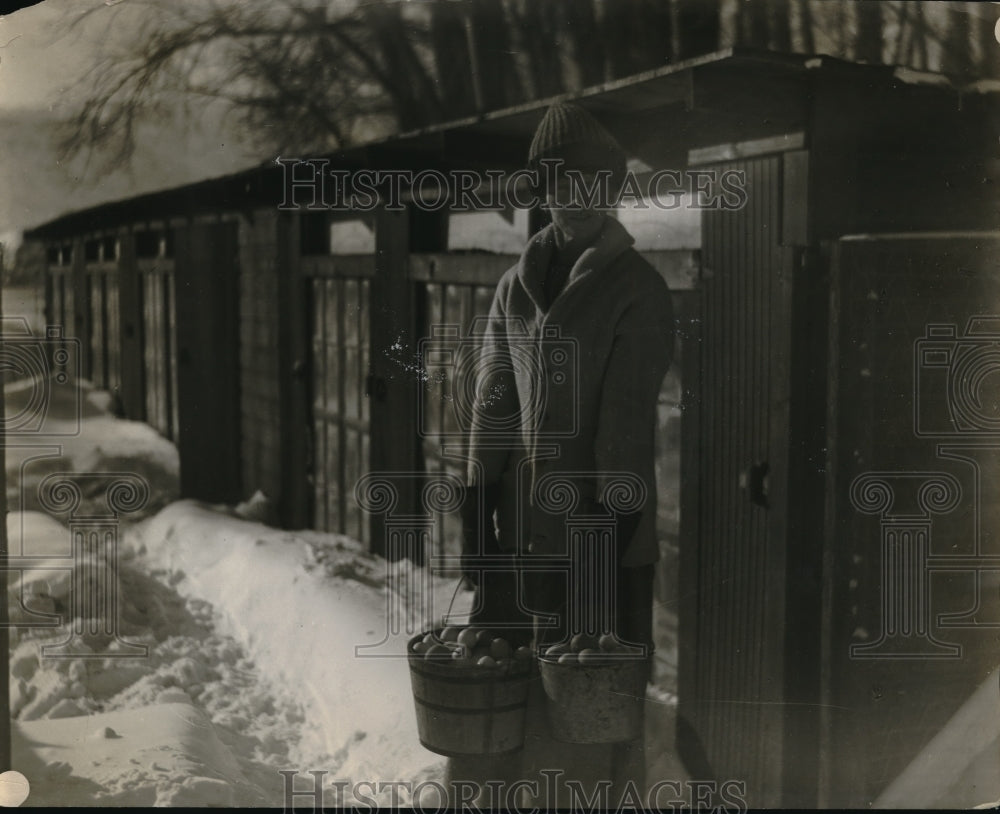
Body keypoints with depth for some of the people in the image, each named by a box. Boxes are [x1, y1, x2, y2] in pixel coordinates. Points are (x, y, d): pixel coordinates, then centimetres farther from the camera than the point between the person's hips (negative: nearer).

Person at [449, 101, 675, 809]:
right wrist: (476, 510, 3)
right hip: (523, 521, 5)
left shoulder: (637, 290, -6)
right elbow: (493, 402, 9)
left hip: (600, 519, -5)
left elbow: (628, 417, -11)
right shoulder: (519, 285, 11)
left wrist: (612, 522, -15)